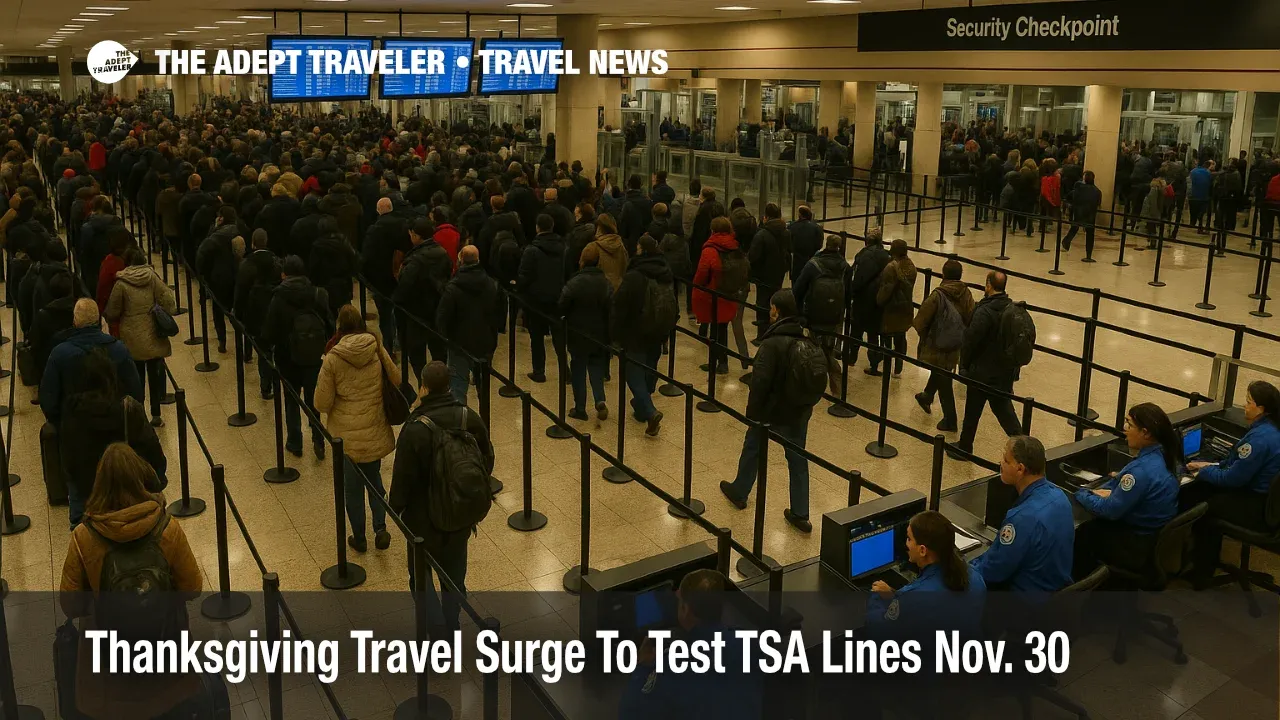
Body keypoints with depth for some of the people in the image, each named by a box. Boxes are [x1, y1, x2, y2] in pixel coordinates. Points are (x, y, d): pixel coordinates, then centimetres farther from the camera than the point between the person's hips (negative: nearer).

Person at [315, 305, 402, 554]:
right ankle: (380, 528, 10)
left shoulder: (333, 359, -16)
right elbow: (396, 380, 3)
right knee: (374, 478, 22)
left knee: (353, 487, 14)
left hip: (347, 435, -2)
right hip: (376, 431, 3)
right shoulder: (377, 350, -8)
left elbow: (322, 403, -13)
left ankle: (359, 538, 25)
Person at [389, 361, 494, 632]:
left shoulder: (415, 429, -25)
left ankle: (439, 632, 6)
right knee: (455, 574, 21)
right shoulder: (470, 419, -9)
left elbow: (403, 478, -17)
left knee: (421, 575, 14)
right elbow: (487, 462, 4)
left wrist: (395, 507, 2)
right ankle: (451, 628, 34)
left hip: (425, 518, -5)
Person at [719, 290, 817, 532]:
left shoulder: (772, 344, -24)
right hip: (800, 411, 5)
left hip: (772, 411, -5)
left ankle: (739, 492, 39)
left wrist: (753, 411, -12)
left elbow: (760, 382, -24)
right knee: (798, 459, 13)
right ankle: (800, 514, 17)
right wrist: (806, 403, 16)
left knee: (752, 449, 19)